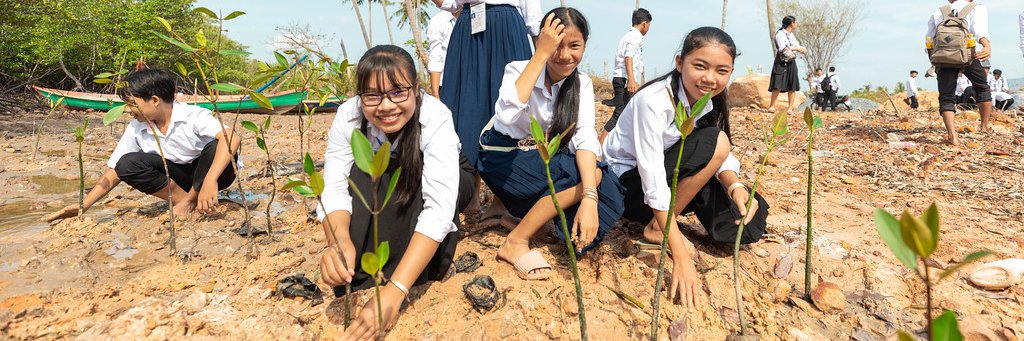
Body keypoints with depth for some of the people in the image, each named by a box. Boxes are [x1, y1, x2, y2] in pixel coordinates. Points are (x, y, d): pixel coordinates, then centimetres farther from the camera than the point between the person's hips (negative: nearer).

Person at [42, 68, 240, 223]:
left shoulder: (193, 116, -22)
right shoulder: (136, 130, -4)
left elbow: (232, 137, -41)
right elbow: (114, 172, 1)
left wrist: (210, 180, -52)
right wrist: (82, 207, -9)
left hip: (213, 171, -4)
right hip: (179, 177, 4)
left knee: (217, 146, -35)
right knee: (126, 164, -16)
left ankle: (191, 200, -13)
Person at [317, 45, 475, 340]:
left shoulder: (436, 117, -37)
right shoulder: (349, 115, -27)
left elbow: (439, 208, -45)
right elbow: (334, 188, -32)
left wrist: (395, 291, -55)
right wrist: (340, 240, -55)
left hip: (450, 183, -2)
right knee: (365, 170, -29)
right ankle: (356, 280, -24)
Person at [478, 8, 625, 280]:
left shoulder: (582, 83, -6)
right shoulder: (518, 70, -17)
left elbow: (585, 135, -22)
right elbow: (506, 116, -39)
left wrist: (589, 198, -37)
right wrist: (541, 54, -35)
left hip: (545, 163, 5)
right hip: (504, 158, -5)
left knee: (606, 192, -21)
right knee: (591, 174, -27)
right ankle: (516, 242, -20)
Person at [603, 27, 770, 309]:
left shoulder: (712, 100, -5)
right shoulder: (654, 100, -29)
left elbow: (723, 157, -6)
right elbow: (653, 182, -33)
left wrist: (735, 186, -31)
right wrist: (681, 258, -35)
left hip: (673, 175, 7)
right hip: (628, 182, -7)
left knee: (752, 214, -7)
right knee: (714, 142, -26)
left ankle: (664, 222, 10)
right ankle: (657, 227, -12)